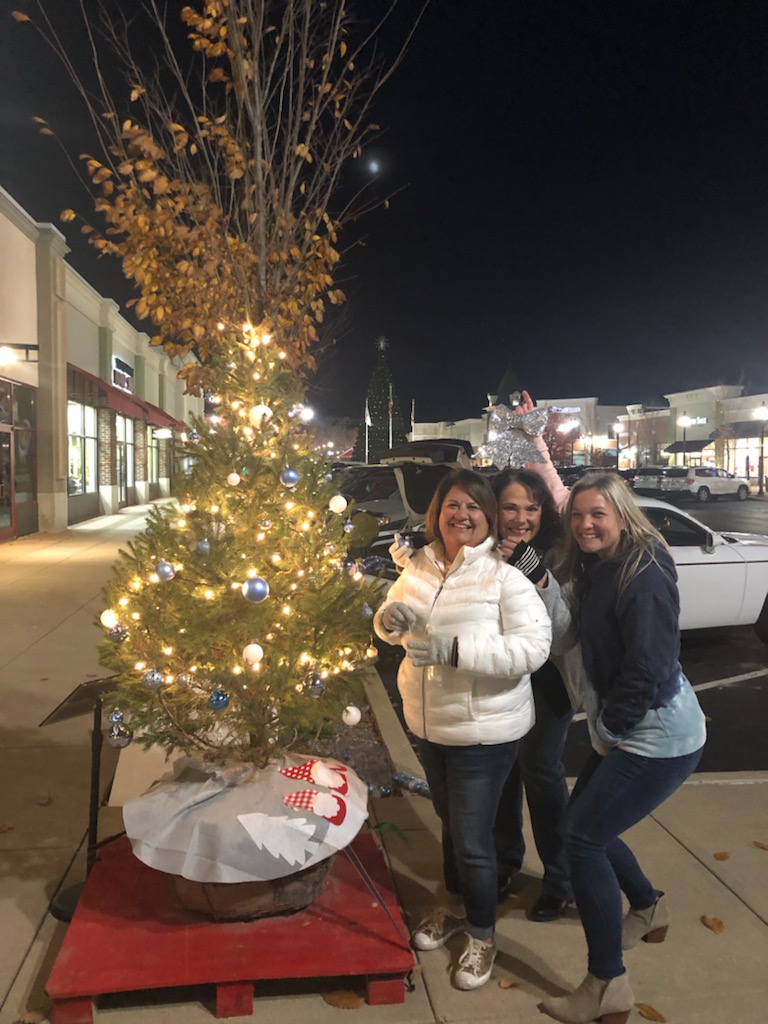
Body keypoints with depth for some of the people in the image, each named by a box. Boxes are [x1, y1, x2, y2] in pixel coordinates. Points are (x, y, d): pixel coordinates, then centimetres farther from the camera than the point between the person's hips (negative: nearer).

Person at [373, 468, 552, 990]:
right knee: (450, 822, 26)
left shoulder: (504, 576, -18)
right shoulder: (420, 566, 1)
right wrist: (390, 617, -12)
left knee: (472, 839, 6)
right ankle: (457, 906, 51)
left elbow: (533, 646, -27)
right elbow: (394, 620, 13)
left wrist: (454, 648, -34)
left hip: (483, 730, -6)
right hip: (427, 723, 6)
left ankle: (482, 935, 34)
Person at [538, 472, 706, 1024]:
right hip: (621, 732, 8)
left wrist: (608, 725, -14)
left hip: (658, 739, -8)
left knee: (584, 838, -7)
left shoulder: (645, 574, -21)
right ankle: (650, 907, 42)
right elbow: (598, 655, 11)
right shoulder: (595, 570, 5)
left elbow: (649, 667, -23)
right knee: (585, 826, 16)